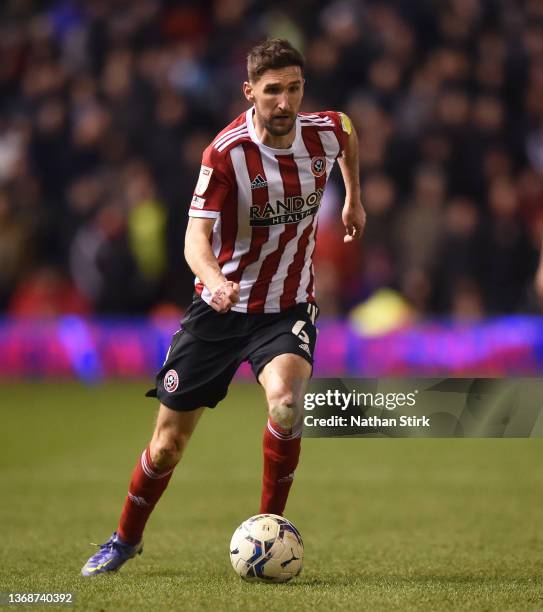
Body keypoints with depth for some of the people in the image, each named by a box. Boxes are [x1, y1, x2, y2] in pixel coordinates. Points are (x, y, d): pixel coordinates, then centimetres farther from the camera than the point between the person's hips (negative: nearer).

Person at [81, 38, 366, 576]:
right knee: (169, 442, 4)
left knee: (286, 400, -31)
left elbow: (349, 132, 20)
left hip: (287, 309, 1)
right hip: (220, 307, -1)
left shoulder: (323, 132, -7)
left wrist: (353, 198, 26)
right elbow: (197, 235, -27)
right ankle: (126, 539, 30)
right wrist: (215, 280, -47)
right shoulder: (226, 153, -19)